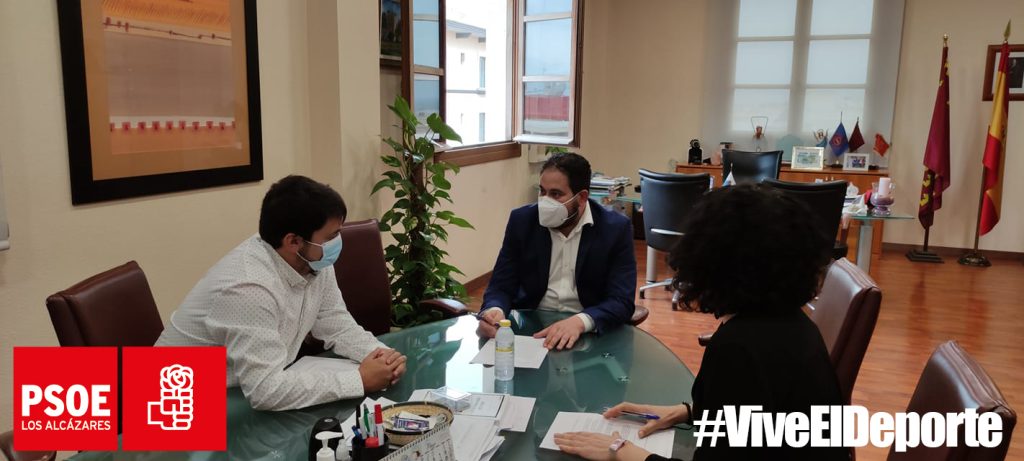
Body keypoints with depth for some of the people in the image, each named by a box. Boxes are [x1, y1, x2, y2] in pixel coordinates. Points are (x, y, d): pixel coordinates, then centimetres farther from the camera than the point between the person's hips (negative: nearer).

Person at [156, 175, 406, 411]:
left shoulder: (314, 261, -8)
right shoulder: (249, 287, -33)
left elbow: (338, 326, 1)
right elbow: (267, 391, -36)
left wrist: (379, 353, -18)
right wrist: (360, 380, -29)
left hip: (250, 391, 7)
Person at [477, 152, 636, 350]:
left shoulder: (615, 229, -7)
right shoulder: (522, 221, -1)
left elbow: (622, 301, -12)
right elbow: (501, 287, 0)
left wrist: (580, 322, -31)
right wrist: (494, 311, -23)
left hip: (589, 333, 0)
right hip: (530, 329, 1)